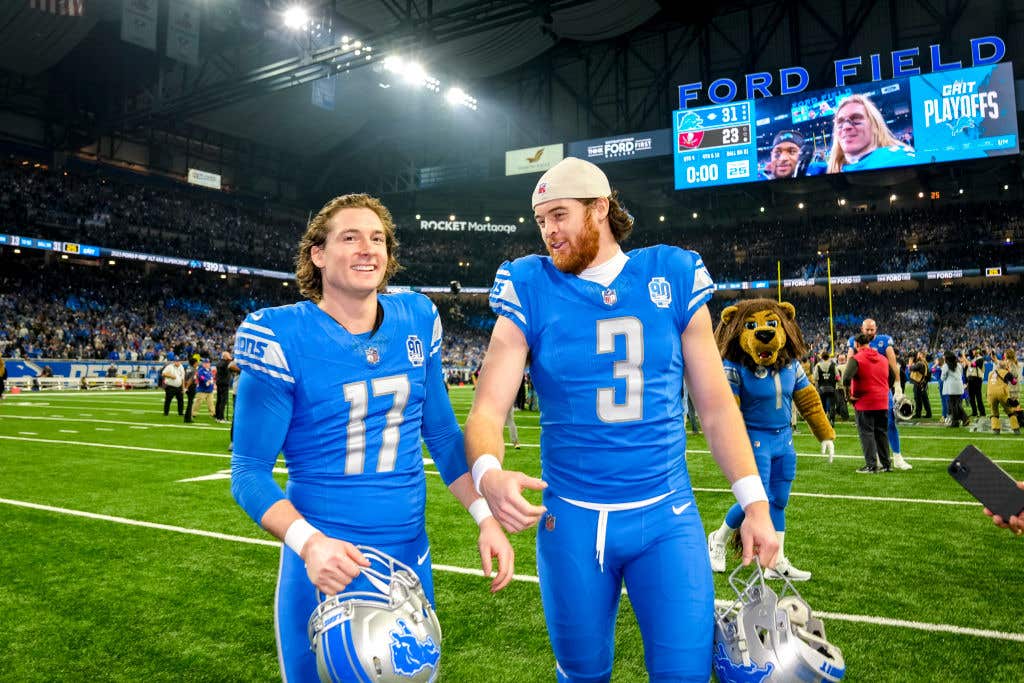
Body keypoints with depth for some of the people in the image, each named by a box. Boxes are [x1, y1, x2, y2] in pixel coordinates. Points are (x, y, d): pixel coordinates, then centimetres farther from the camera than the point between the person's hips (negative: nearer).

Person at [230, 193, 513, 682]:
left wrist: (485, 516, -1)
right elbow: (249, 471, -11)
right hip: (328, 567, -4)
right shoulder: (283, 338, -14)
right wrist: (309, 542, -27)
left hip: (410, 559, 5)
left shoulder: (416, 320, -1)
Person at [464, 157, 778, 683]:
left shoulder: (673, 279, -1)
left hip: (666, 516, 0)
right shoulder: (532, 290, -4)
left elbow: (716, 405, 4)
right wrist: (489, 473, -29)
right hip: (571, 519, 0)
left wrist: (755, 502, 1)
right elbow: (488, 407, -8)